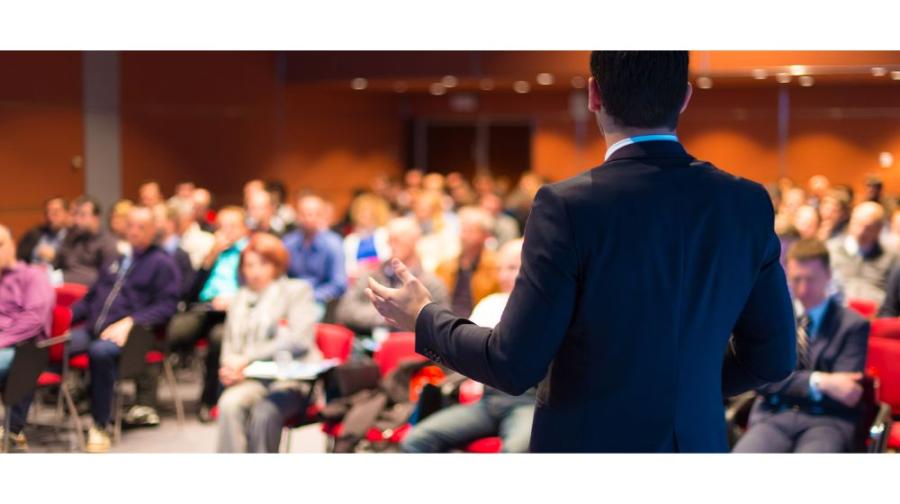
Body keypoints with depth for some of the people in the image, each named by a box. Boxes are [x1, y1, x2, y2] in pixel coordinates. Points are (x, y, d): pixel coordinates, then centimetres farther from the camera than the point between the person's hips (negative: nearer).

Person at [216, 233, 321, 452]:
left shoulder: (297, 290, 8)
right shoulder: (240, 299, 23)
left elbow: (299, 340, -7)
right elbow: (229, 345, 21)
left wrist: (248, 358, -12)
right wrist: (229, 365, -5)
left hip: (292, 379, -3)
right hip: (250, 380, 4)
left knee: (264, 411, -35)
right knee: (229, 403, -30)